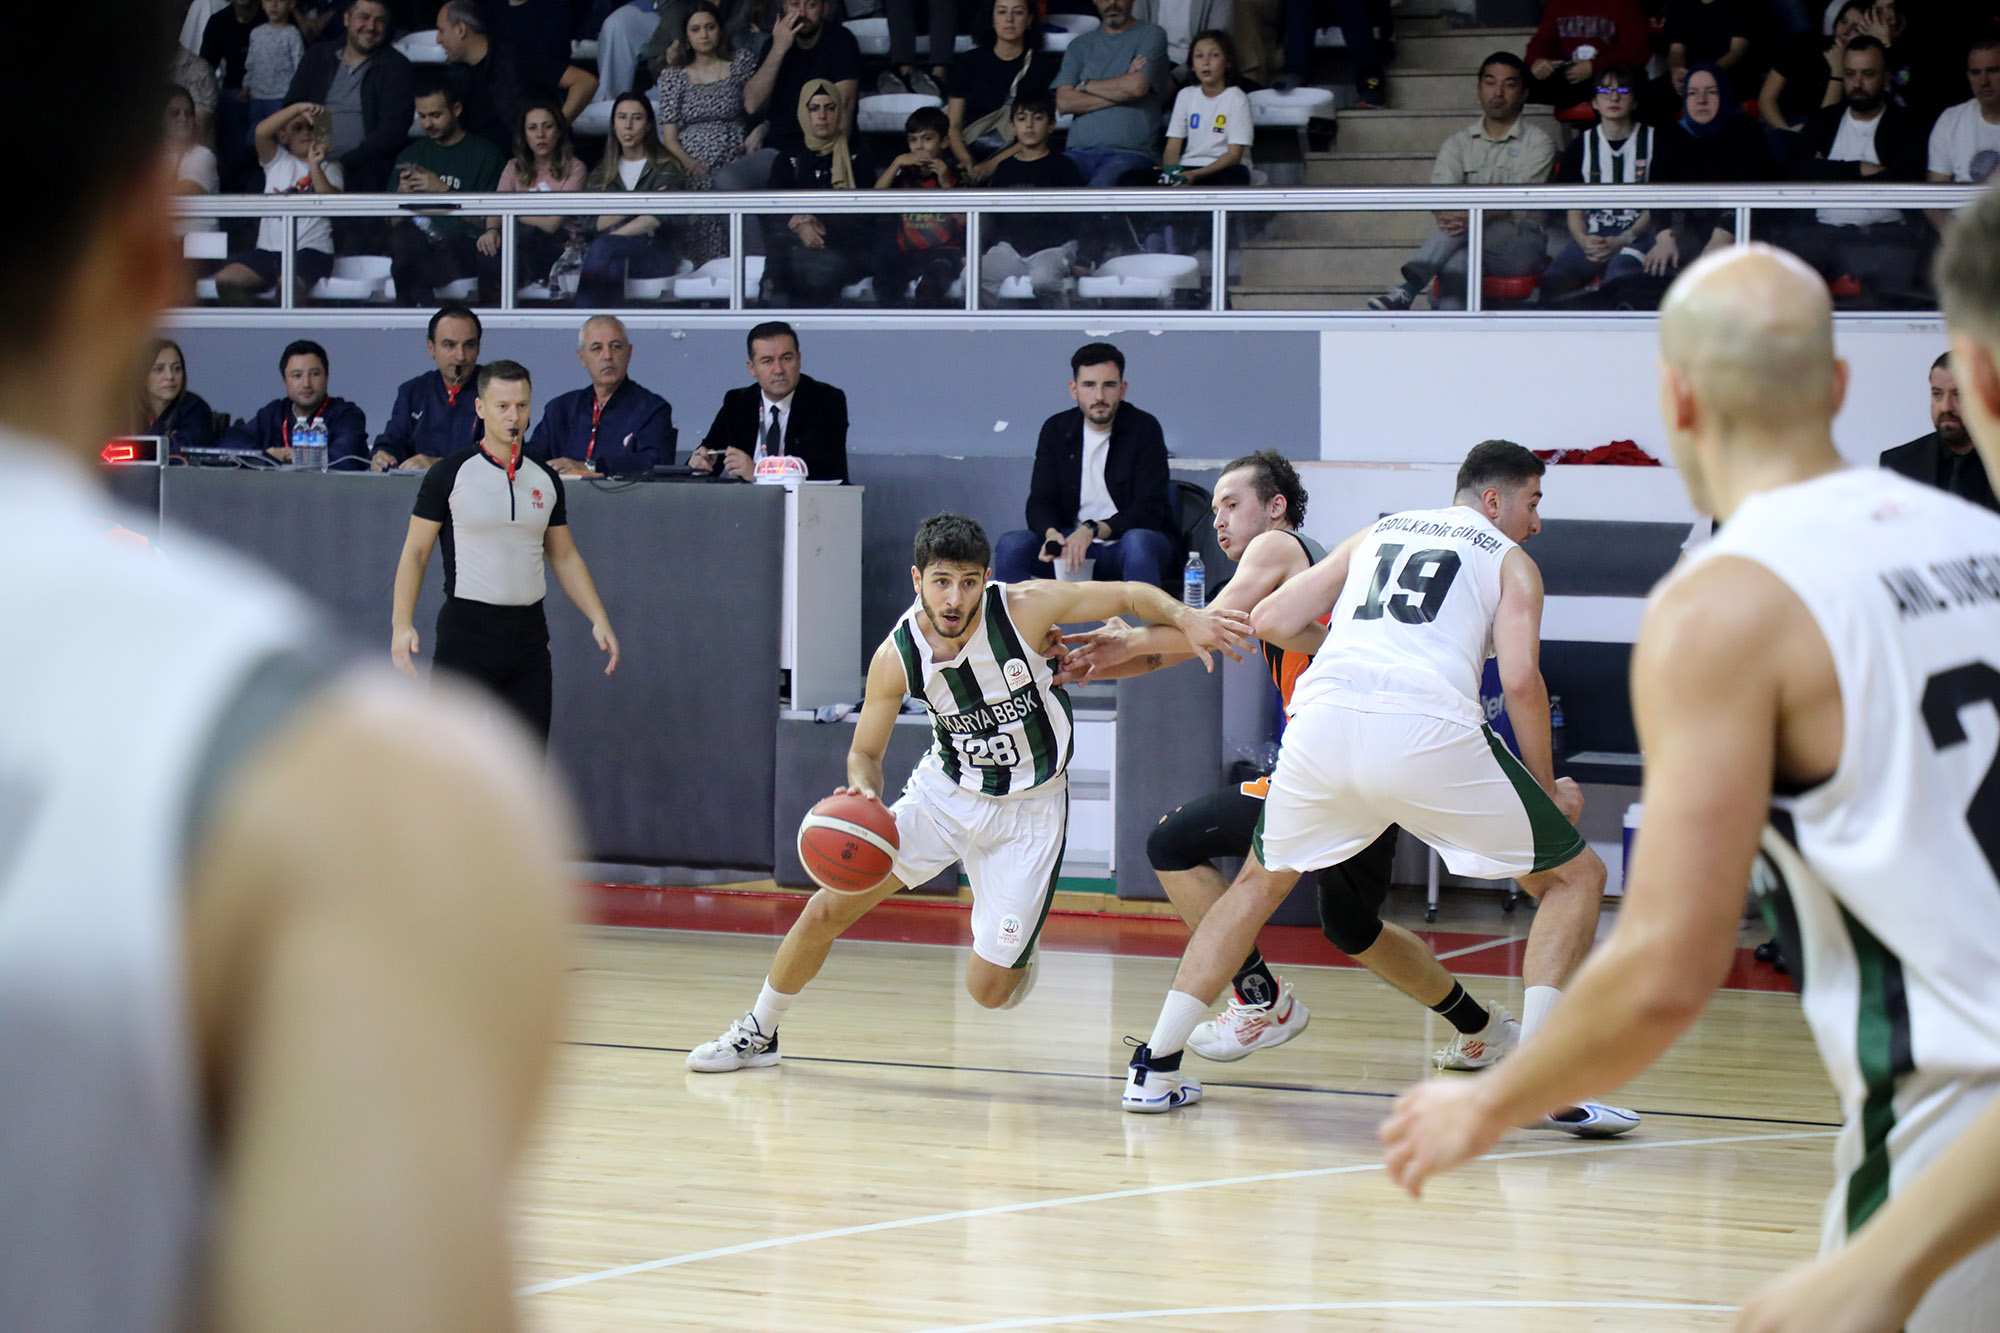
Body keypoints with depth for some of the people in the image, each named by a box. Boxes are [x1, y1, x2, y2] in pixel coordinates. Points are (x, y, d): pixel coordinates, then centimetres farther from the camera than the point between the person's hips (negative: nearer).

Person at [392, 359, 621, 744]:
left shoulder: (545, 478, 10)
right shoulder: (449, 474, -4)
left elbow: (565, 557, 18)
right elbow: (415, 552, -4)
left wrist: (599, 619, 8)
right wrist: (403, 623, -16)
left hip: (529, 632, 5)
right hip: (466, 632, -5)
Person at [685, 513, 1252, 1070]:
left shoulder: (1026, 608, -23)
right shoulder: (896, 657, -16)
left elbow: (1130, 595, -14)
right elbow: (865, 752, -3)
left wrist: (1186, 618, -34)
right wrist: (864, 791, -26)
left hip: (1029, 810, -2)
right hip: (944, 793, 2)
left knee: (988, 990, -7)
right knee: (827, 909, -7)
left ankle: (1017, 947, 31)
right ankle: (758, 1032, 16)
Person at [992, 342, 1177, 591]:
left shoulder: (1144, 428, -7)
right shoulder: (1056, 429, 5)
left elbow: (1149, 510, -13)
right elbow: (1040, 502, 1)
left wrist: (1093, 530, -29)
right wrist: (1051, 534, -24)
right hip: (1072, 541, 3)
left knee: (1138, 542, -39)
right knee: (1011, 544, -22)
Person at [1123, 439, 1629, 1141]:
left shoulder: (1378, 533, 31)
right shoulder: (1510, 561, 19)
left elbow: (1272, 620, 25)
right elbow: (1520, 680, 3)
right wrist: (1548, 789, 15)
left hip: (1323, 715, 4)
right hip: (1427, 725, -4)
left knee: (1260, 880, 29)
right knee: (1576, 876, 12)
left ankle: (1156, 1068, 22)